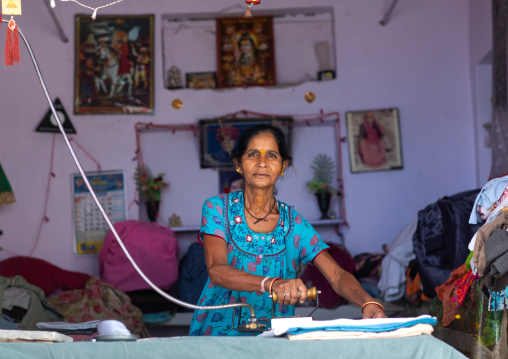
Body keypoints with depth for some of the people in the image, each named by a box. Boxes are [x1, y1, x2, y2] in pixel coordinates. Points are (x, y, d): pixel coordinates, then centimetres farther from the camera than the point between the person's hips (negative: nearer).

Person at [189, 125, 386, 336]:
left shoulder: (294, 224, 5)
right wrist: (273, 284, -33)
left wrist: (368, 303, -27)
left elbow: (337, 276, -4)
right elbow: (216, 270, -15)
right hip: (217, 336, -1)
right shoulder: (217, 208, 0)